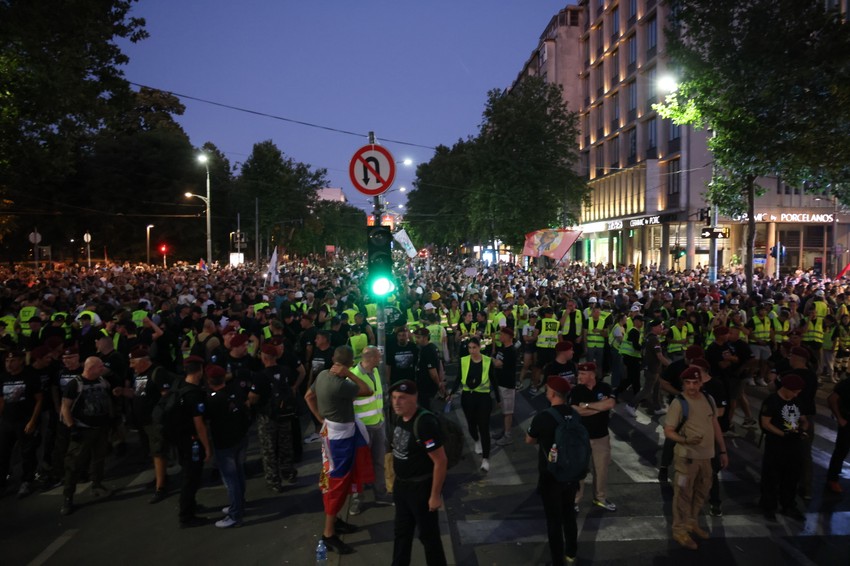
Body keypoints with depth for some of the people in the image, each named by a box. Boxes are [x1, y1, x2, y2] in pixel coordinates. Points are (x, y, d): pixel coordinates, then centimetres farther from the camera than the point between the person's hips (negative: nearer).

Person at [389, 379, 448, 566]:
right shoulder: (401, 417, -2)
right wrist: (395, 481, 17)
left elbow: (441, 461, -26)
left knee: (428, 534, 10)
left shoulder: (424, 423, -29)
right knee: (402, 530, 24)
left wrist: (435, 495, -21)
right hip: (401, 484, 8)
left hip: (421, 487, -8)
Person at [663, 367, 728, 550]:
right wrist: (685, 440, -34)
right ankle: (680, 530, 18)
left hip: (706, 456, 7)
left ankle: (692, 523, 40)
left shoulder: (708, 399, 4)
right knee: (683, 494, 3)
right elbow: (668, 431, -17)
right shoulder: (678, 403, -16)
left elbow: (715, 425, 14)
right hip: (687, 456, -7)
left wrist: (723, 451, 15)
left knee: (701, 492, 21)